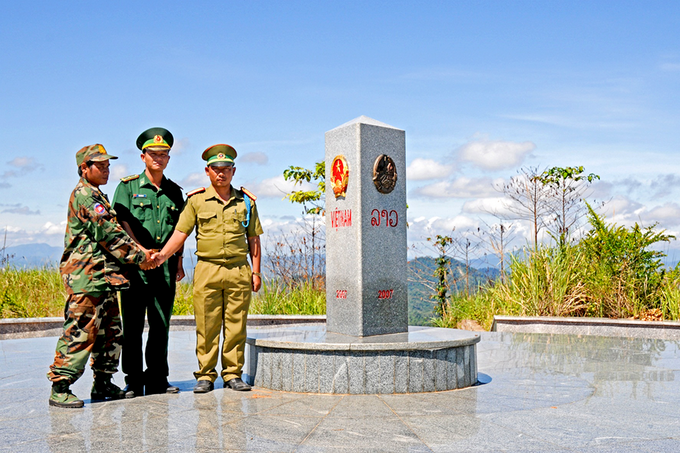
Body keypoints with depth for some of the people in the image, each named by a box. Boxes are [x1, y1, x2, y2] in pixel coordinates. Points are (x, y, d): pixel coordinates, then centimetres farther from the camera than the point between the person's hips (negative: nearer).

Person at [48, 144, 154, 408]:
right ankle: (59, 389, 0)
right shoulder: (84, 195, -9)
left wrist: (140, 251, 8)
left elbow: (112, 233, 21)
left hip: (103, 276, 10)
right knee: (80, 332, -8)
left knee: (110, 332, 12)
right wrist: (138, 257, -7)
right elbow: (109, 235, -15)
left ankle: (103, 384, 20)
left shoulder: (96, 196, 23)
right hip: (86, 276, -10)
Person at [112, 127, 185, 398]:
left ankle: (157, 380, 15)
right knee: (133, 324, 0)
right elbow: (122, 222, -4)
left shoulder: (174, 191, 16)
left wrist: (179, 262, 7)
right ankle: (134, 382, 9)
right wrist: (142, 251, -14)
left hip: (166, 264, 3)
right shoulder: (128, 186, 5)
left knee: (161, 324, 6)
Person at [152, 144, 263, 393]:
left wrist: (256, 271, 7)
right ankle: (205, 375, 12)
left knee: (236, 325, 4)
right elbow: (181, 232, 3)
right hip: (207, 269, -1)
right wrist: (163, 255, -12)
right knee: (206, 326, 1)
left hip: (239, 270, 1)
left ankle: (232, 373, 15)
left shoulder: (246, 201, 10)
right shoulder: (196, 200, 7)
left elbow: (253, 239, 13)